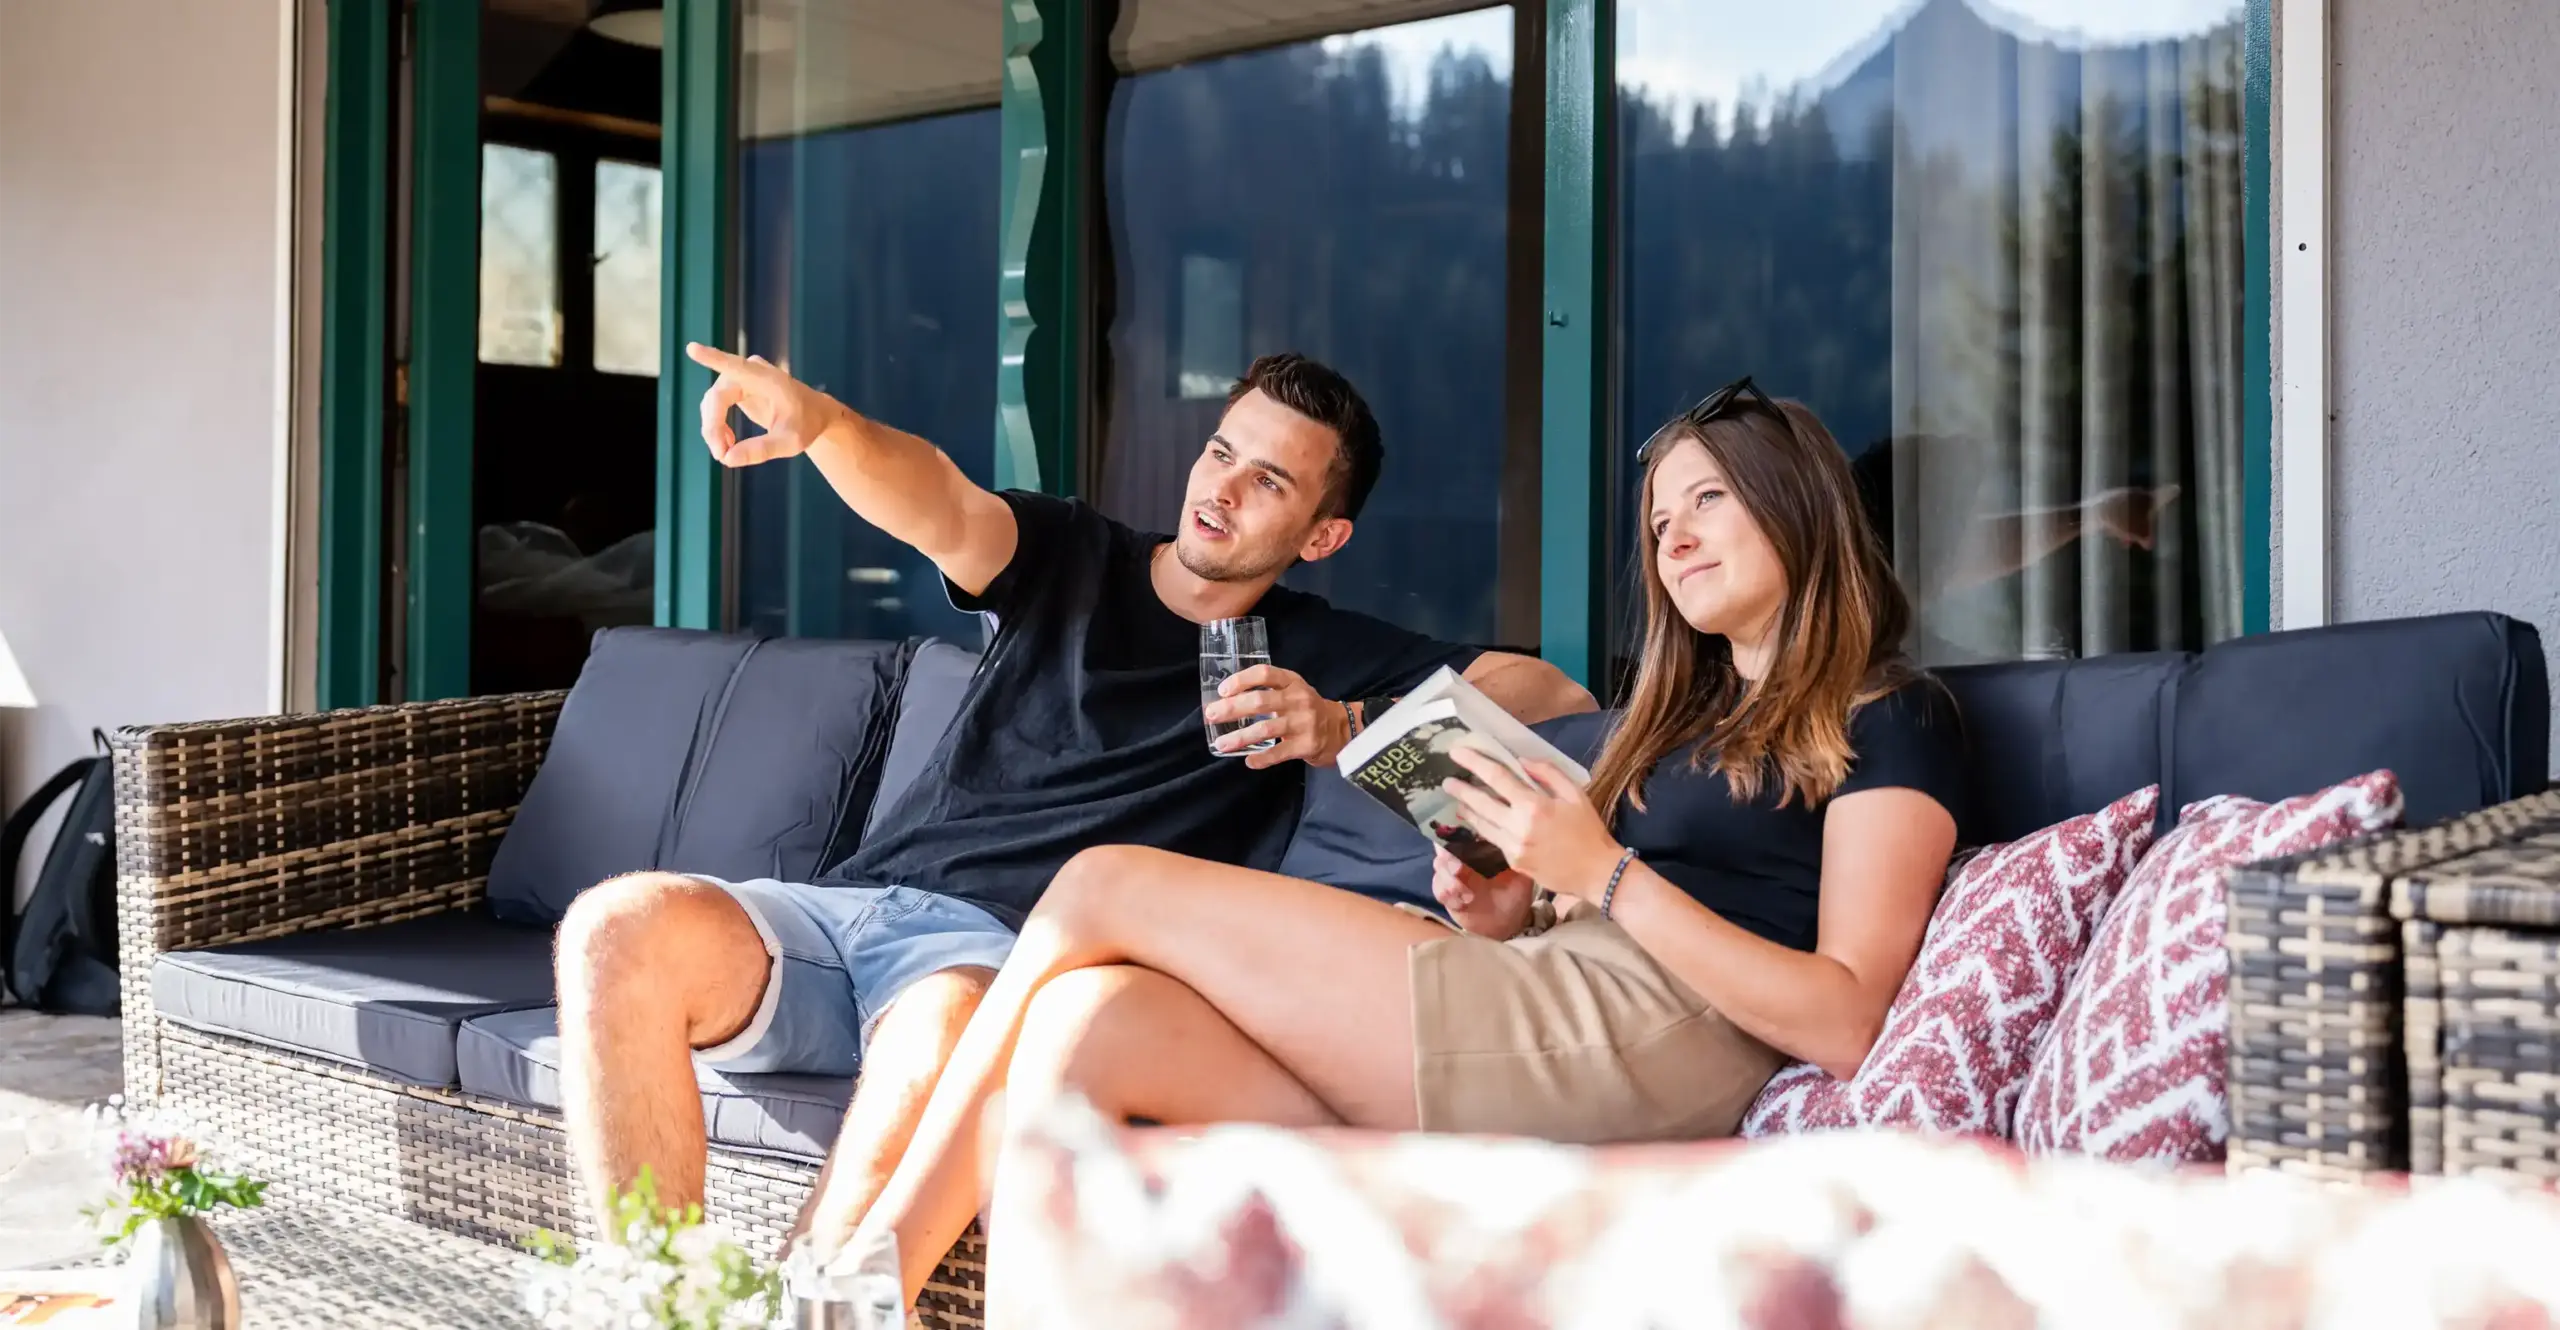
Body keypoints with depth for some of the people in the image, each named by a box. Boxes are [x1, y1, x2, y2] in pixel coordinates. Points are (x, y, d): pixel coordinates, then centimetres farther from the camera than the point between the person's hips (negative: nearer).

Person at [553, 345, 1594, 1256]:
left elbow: (1553, 695, 8)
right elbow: (939, 506, -2)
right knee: (621, 927, -26)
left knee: (949, 1030, -40)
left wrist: (1342, 726, -6)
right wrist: (818, 420, -24)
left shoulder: (1313, 657, 15)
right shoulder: (1072, 561, 19)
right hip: (848, 904, 3)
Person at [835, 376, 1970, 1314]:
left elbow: (1844, 1025, -9)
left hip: (1651, 1038, -8)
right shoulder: (1689, 713, 29)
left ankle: (877, 1251, 1)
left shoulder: (1889, 717, 5)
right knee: (1089, 1017, -18)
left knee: (1104, 888, -9)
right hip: (1539, 1027, 8)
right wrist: (1513, 921, 1)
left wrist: (1602, 875, -12)